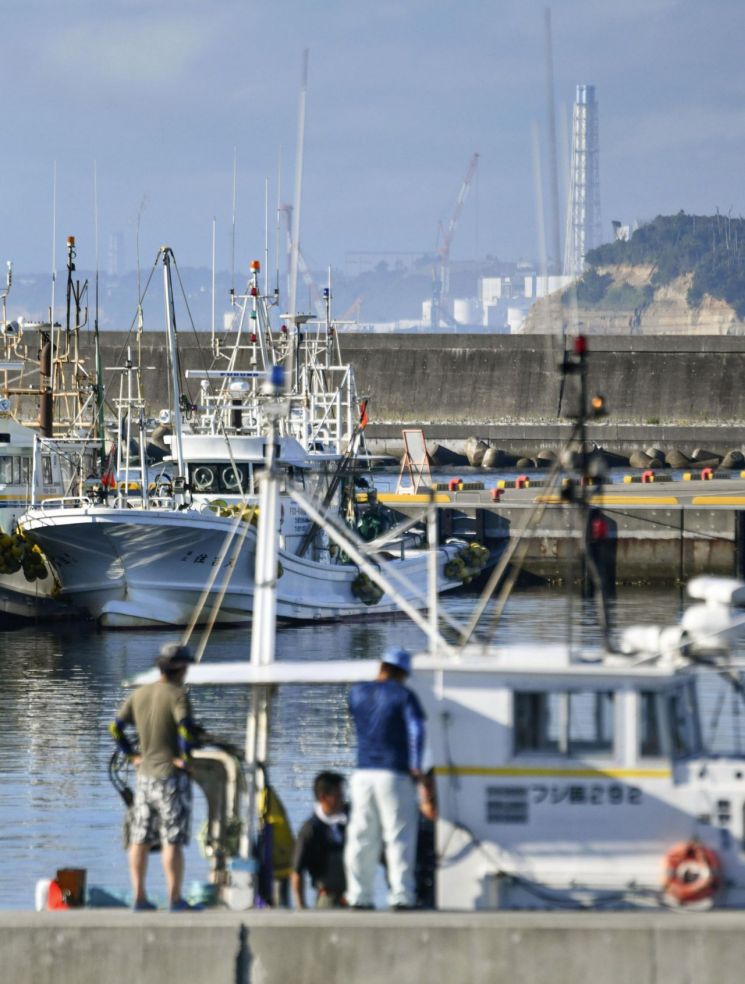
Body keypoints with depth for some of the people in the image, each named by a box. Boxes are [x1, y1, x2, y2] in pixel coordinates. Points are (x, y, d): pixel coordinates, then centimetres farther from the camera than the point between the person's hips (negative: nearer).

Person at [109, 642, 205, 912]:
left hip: (144, 775, 6)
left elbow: (115, 727, 12)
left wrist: (132, 756, 13)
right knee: (172, 841, -4)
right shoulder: (176, 695, -13)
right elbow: (186, 727, -27)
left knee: (140, 841, 10)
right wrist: (184, 757, -15)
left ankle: (139, 898, 12)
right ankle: (175, 899, -4)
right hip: (172, 778, -6)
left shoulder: (139, 694, 8)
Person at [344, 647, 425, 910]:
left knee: (361, 839, 8)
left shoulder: (357, 692, 11)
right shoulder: (404, 695, -2)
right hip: (394, 774, -4)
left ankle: (359, 896, 6)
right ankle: (400, 895, -8)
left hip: (362, 774, 4)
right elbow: (416, 728, -15)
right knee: (399, 838, -2)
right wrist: (416, 766, -15)